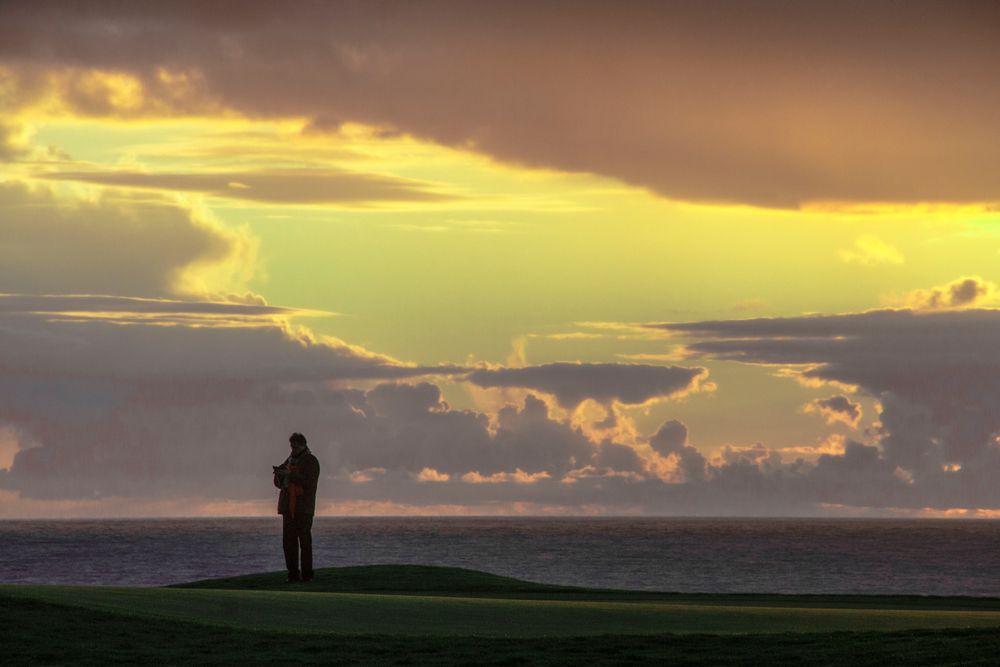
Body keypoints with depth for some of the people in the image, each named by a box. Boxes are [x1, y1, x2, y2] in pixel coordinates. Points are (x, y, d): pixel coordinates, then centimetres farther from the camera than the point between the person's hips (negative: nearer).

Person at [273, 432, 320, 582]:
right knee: (288, 541, -1)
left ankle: (307, 574, -5)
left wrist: (289, 474, -20)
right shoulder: (290, 460, 18)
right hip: (288, 507, 6)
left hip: (304, 508, -6)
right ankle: (293, 574, 1)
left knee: (305, 541, -8)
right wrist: (279, 474, -4)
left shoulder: (311, 461, -2)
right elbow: (279, 483, 17)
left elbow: (308, 482, -16)